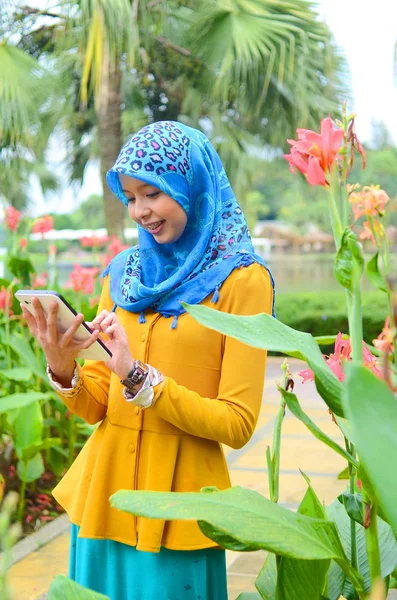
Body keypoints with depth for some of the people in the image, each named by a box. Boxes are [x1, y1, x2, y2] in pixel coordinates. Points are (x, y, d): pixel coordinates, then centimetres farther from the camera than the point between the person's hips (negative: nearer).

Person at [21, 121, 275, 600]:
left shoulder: (241, 280, -8)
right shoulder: (124, 273, 7)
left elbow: (237, 425, -12)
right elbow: (96, 407, 7)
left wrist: (139, 378, -20)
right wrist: (63, 371, -14)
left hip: (178, 506, -4)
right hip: (102, 494, 5)